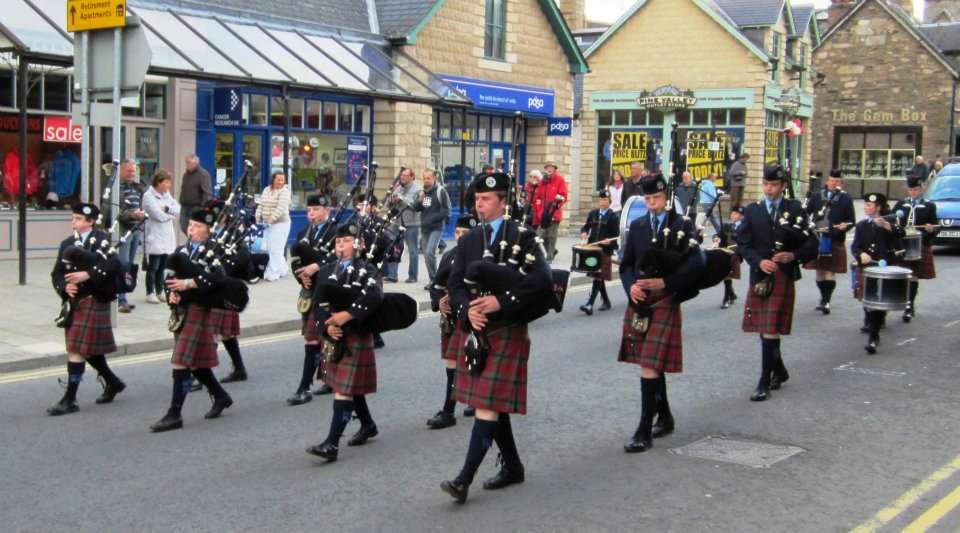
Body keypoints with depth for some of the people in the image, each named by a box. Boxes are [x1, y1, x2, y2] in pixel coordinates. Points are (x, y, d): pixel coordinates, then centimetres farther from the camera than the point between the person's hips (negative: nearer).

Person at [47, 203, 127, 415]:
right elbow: (56, 273, 7)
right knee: (86, 348, 16)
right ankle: (113, 382, 34)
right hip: (75, 302, 7)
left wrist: (88, 274, -29)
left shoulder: (102, 240, -6)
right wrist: (64, 287, -13)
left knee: (77, 350, -8)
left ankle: (70, 399, -3)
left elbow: (114, 264, -22)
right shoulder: (68, 244, 12)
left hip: (93, 300, -7)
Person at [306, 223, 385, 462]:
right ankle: (368, 426, 40)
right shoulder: (326, 271, 9)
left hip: (356, 336, -7)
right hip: (333, 337, 7)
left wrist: (348, 314, -31)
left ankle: (332, 444, -13)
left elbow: (375, 296, -25)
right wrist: (327, 326, -15)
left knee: (345, 389, -10)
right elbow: (317, 304, 3)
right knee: (350, 386, 19)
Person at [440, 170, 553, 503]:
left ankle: (465, 479, -10)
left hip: (507, 331, -7)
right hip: (476, 330, 7)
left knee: (489, 403, -9)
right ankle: (512, 467, 29)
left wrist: (501, 301, -23)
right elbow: (454, 284, 6)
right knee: (493, 404, 14)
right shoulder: (469, 240, 10)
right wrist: (468, 310, -14)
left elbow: (542, 279, -17)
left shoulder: (521, 236, -7)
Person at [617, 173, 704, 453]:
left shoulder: (682, 225, -2)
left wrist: (665, 283, -19)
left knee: (651, 365, -10)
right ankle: (664, 417, 32)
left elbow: (696, 264, -10)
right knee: (652, 364, 15)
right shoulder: (637, 226, 11)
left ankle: (644, 431, -7)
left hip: (665, 303, -5)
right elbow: (626, 264, 12)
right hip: (638, 303, 5)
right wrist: (631, 286, -8)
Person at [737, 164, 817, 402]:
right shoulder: (752, 210, 8)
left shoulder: (795, 209, 3)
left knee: (771, 330, -7)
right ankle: (779, 371, 33)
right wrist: (759, 261, -13)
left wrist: (794, 255, -16)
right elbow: (743, 243, 3)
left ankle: (765, 383, -2)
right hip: (760, 276, 3)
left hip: (783, 277, -3)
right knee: (764, 329, 11)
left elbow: (811, 242, 2)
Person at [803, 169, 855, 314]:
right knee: (819, 271, 10)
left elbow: (851, 220, 4)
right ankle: (824, 297, 26)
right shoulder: (816, 196, 11)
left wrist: (845, 226, -17)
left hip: (835, 241, -3)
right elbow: (805, 213, 11)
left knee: (830, 272, -6)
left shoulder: (846, 199, 5)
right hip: (817, 239, 3)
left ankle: (826, 302, -9)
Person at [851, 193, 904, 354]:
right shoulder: (861, 225, 11)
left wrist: (885, 225, -37)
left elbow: (900, 233, -20)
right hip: (865, 267, 4)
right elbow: (855, 246, 3)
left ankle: (873, 338, -10)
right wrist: (861, 254, -18)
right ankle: (870, 323, 30)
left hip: (885, 267, -4)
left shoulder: (889, 222, 1)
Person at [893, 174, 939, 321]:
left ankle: (910, 307, 3)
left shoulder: (929, 207, 5)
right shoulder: (900, 205, 12)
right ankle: (910, 305, 16)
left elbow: (936, 227, 4)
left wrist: (931, 229, -18)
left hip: (920, 247, -2)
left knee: (914, 276, -1)